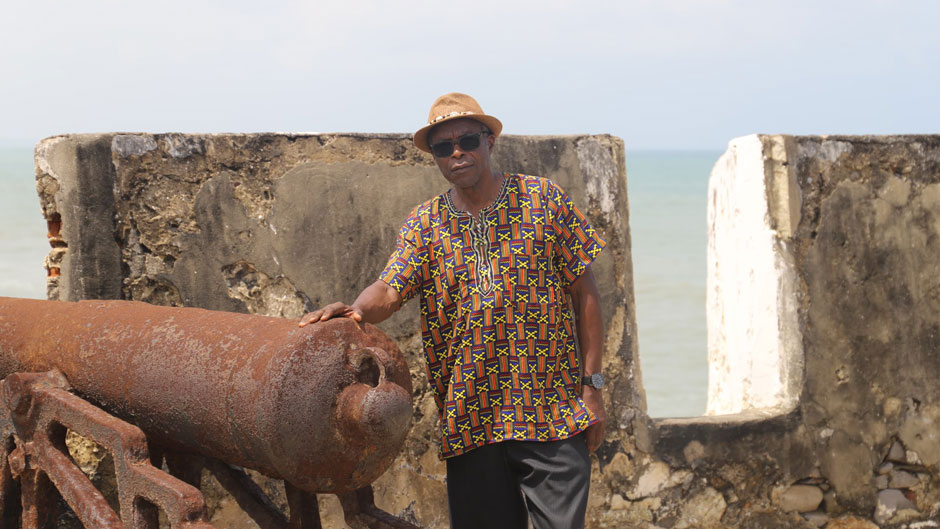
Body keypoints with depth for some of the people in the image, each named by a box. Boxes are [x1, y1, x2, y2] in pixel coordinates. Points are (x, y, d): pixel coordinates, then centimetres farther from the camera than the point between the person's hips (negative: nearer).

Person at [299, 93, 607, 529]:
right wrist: (355, 309, -30)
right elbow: (389, 290, -6)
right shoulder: (424, 224, 7)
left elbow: (584, 294, 2)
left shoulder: (544, 200, 2)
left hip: (554, 412, -2)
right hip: (471, 420, 2)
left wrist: (592, 384, -2)